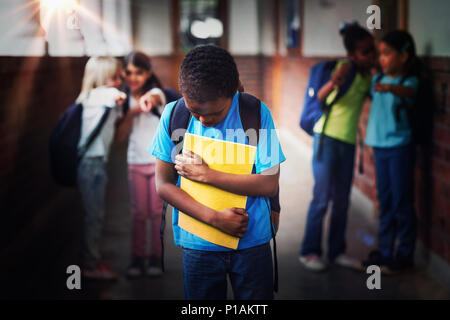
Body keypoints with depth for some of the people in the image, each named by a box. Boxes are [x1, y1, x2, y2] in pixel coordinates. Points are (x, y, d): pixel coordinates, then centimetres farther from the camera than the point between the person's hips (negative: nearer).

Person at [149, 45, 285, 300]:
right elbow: (163, 184, -5)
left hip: (252, 243, -1)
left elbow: (269, 185, -14)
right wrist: (214, 218, -16)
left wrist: (205, 174, -16)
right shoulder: (173, 114, -7)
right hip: (197, 246, 1)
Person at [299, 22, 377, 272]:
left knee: (342, 200, 9)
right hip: (328, 137, -6)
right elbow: (321, 97, -25)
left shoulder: (368, 75, 6)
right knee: (322, 197, -4)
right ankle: (309, 251, 6)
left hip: (348, 141, 6)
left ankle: (337, 251, 19)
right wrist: (332, 83, -46)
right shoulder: (346, 67, -13)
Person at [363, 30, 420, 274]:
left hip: (400, 147, -6)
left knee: (402, 203, 0)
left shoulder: (410, 80, -12)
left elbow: (408, 91, -35)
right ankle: (385, 252, 24)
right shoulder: (378, 79, 7)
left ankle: (404, 255, 12)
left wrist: (389, 88, -53)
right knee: (384, 202, 14)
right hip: (380, 146, 7)